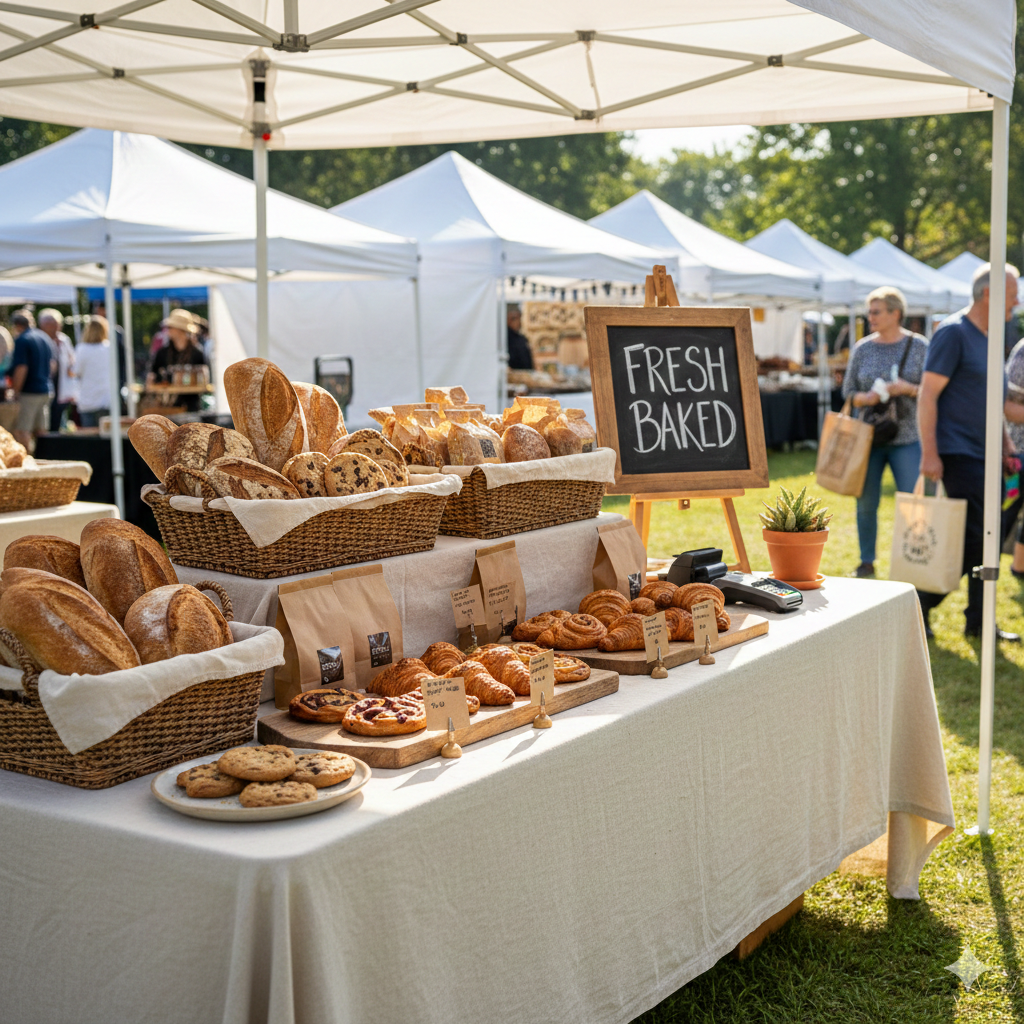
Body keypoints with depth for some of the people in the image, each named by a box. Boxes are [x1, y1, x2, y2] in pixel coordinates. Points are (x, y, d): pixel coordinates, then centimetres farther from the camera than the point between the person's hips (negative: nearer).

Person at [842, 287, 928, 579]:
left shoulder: (918, 346, 0)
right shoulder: (863, 349, 5)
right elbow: (847, 391, 8)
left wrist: (907, 388, -20)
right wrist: (864, 398, -14)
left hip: (907, 437, -2)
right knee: (865, 503, 5)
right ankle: (866, 563, 19)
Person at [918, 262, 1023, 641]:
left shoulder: (989, 338, 16)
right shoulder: (953, 332, -10)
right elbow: (927, 395, -15)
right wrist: (929, 454, -20)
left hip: (985, 456, 9)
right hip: (959, 454, -9)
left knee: (991, 538, 8)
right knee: (975, 541, -11)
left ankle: (978, 622, 16)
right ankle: (922, 604, 3)